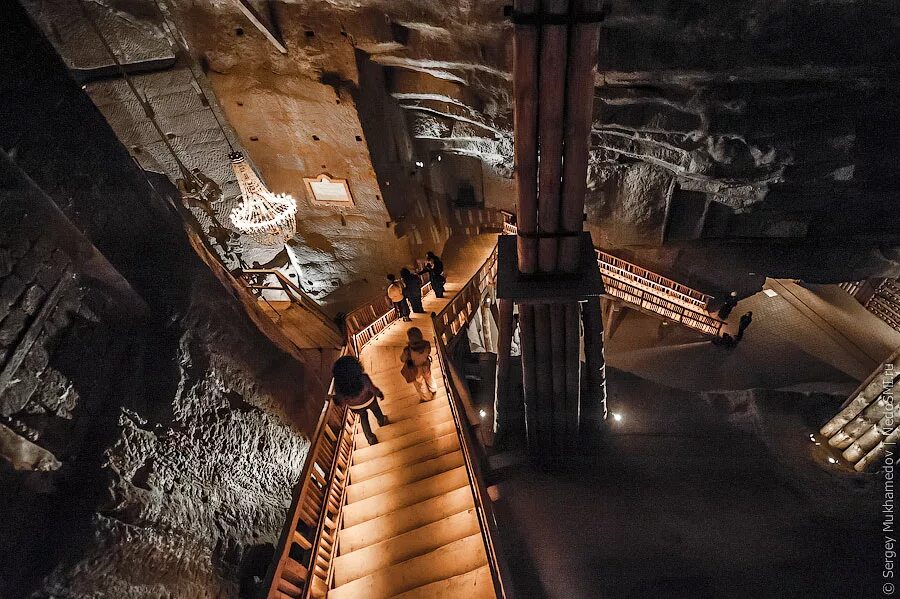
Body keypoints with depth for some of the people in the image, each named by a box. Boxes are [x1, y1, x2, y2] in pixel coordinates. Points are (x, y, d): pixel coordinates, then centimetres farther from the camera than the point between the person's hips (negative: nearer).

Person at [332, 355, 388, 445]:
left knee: (363, 418, 34)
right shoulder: (364, 379, -42)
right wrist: (380, 394, 2)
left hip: (355, 407, 1)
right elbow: (374, 390, -21)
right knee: (376, 411, 35)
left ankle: (371, 438, 50)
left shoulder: (338, 385, -36)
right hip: (369, 402, -1)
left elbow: (341, 402, -19)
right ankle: (382, 421, 66)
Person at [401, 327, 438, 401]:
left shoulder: (408, 350, -42)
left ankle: (426, 398, 57)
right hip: (426, 366, 3)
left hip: (416, 370, -2)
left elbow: (402, 359, -19)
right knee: (428, 378, 36)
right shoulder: (427, 345, -32)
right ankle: (433, 390, 65)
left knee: (420, 384, 30)